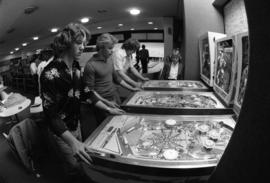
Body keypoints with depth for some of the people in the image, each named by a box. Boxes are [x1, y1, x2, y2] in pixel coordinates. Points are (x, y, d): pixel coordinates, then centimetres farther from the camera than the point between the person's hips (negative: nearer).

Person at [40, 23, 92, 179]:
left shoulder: (74, 68, -2)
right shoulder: (51, 73, -28)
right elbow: (51, 115, -29)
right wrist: (72, 141, -39)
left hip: (75, 124, 7)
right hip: (61, 132, -7)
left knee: (80, 160, 25)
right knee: (73, 167, 12)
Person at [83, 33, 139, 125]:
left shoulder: (109, 59, 5)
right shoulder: (90, 65, -17)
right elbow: (90, 91, -15)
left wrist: (131, 88, 16)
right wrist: (106, 103, -19)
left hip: (115, 98, 7)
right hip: (103, 102, -6)